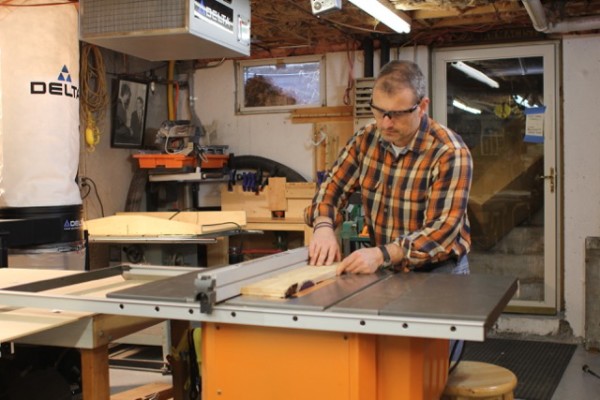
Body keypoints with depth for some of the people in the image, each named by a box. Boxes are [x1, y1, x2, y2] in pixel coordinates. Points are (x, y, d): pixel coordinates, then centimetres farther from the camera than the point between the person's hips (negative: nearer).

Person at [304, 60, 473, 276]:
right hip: (385, 270, 4)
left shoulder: (450, 153, -17)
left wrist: (381, 255, -35)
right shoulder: (366, 139, 0)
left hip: (438, 272, -4)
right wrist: (323, 225, -17)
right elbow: (334, 185, 5)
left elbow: (443, 229, -23)